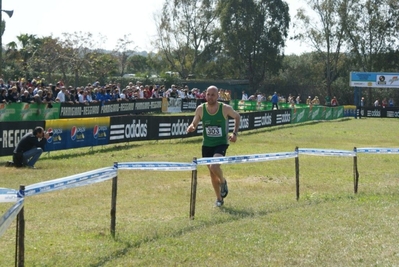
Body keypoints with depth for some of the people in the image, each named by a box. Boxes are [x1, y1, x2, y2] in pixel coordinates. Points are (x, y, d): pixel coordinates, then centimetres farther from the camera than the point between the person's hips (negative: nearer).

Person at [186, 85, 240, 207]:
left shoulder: (225, 108, -13)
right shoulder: (200, 109, -7)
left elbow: (237, 116, 6)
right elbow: (194, 123, 5)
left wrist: (235, 133, -4)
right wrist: (190, 128, -19)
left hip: (221, 144, -3)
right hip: (207, 145, 3)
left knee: (214, 166, -26)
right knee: (212, 173, 12)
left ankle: (223, 182, 8)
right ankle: (219, 198, 32)